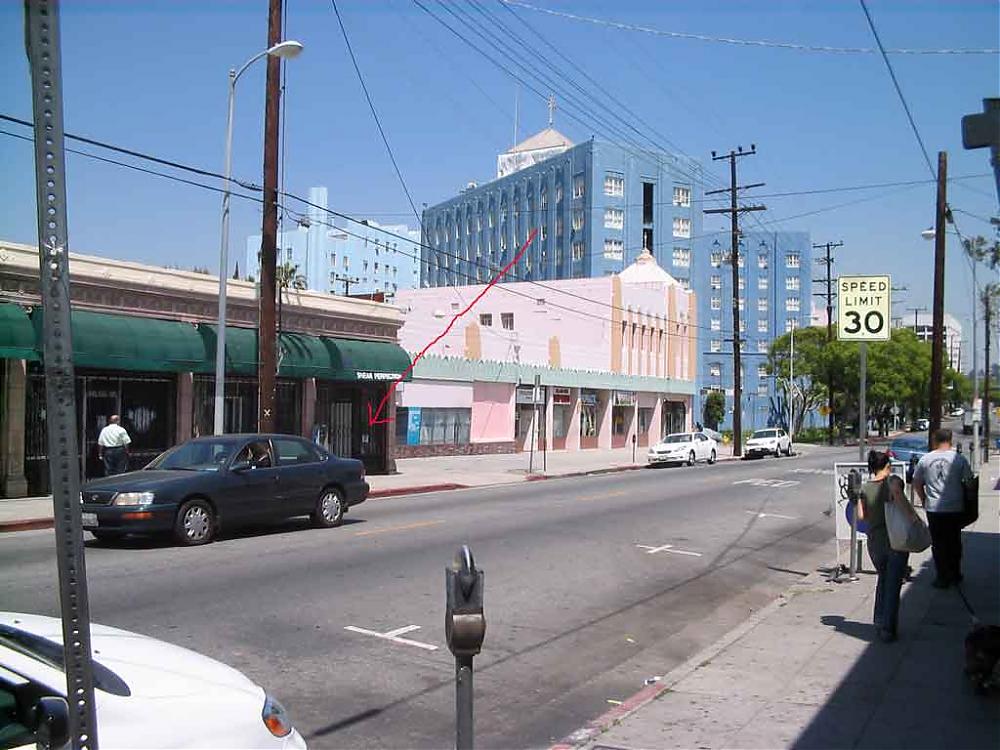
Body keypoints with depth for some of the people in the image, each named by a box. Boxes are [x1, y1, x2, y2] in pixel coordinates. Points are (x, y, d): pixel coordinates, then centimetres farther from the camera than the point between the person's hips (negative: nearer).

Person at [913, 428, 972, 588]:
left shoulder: (925, 459, -2)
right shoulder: (959, 459, -5)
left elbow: (916, 484, 4)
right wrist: (964, 501, 15)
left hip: (933, 509, 0)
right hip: (955, 508, 0)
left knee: (938, 544, 7)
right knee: (954, 543, 15)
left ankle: (943, 578, 10)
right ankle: (955, 575, 25)